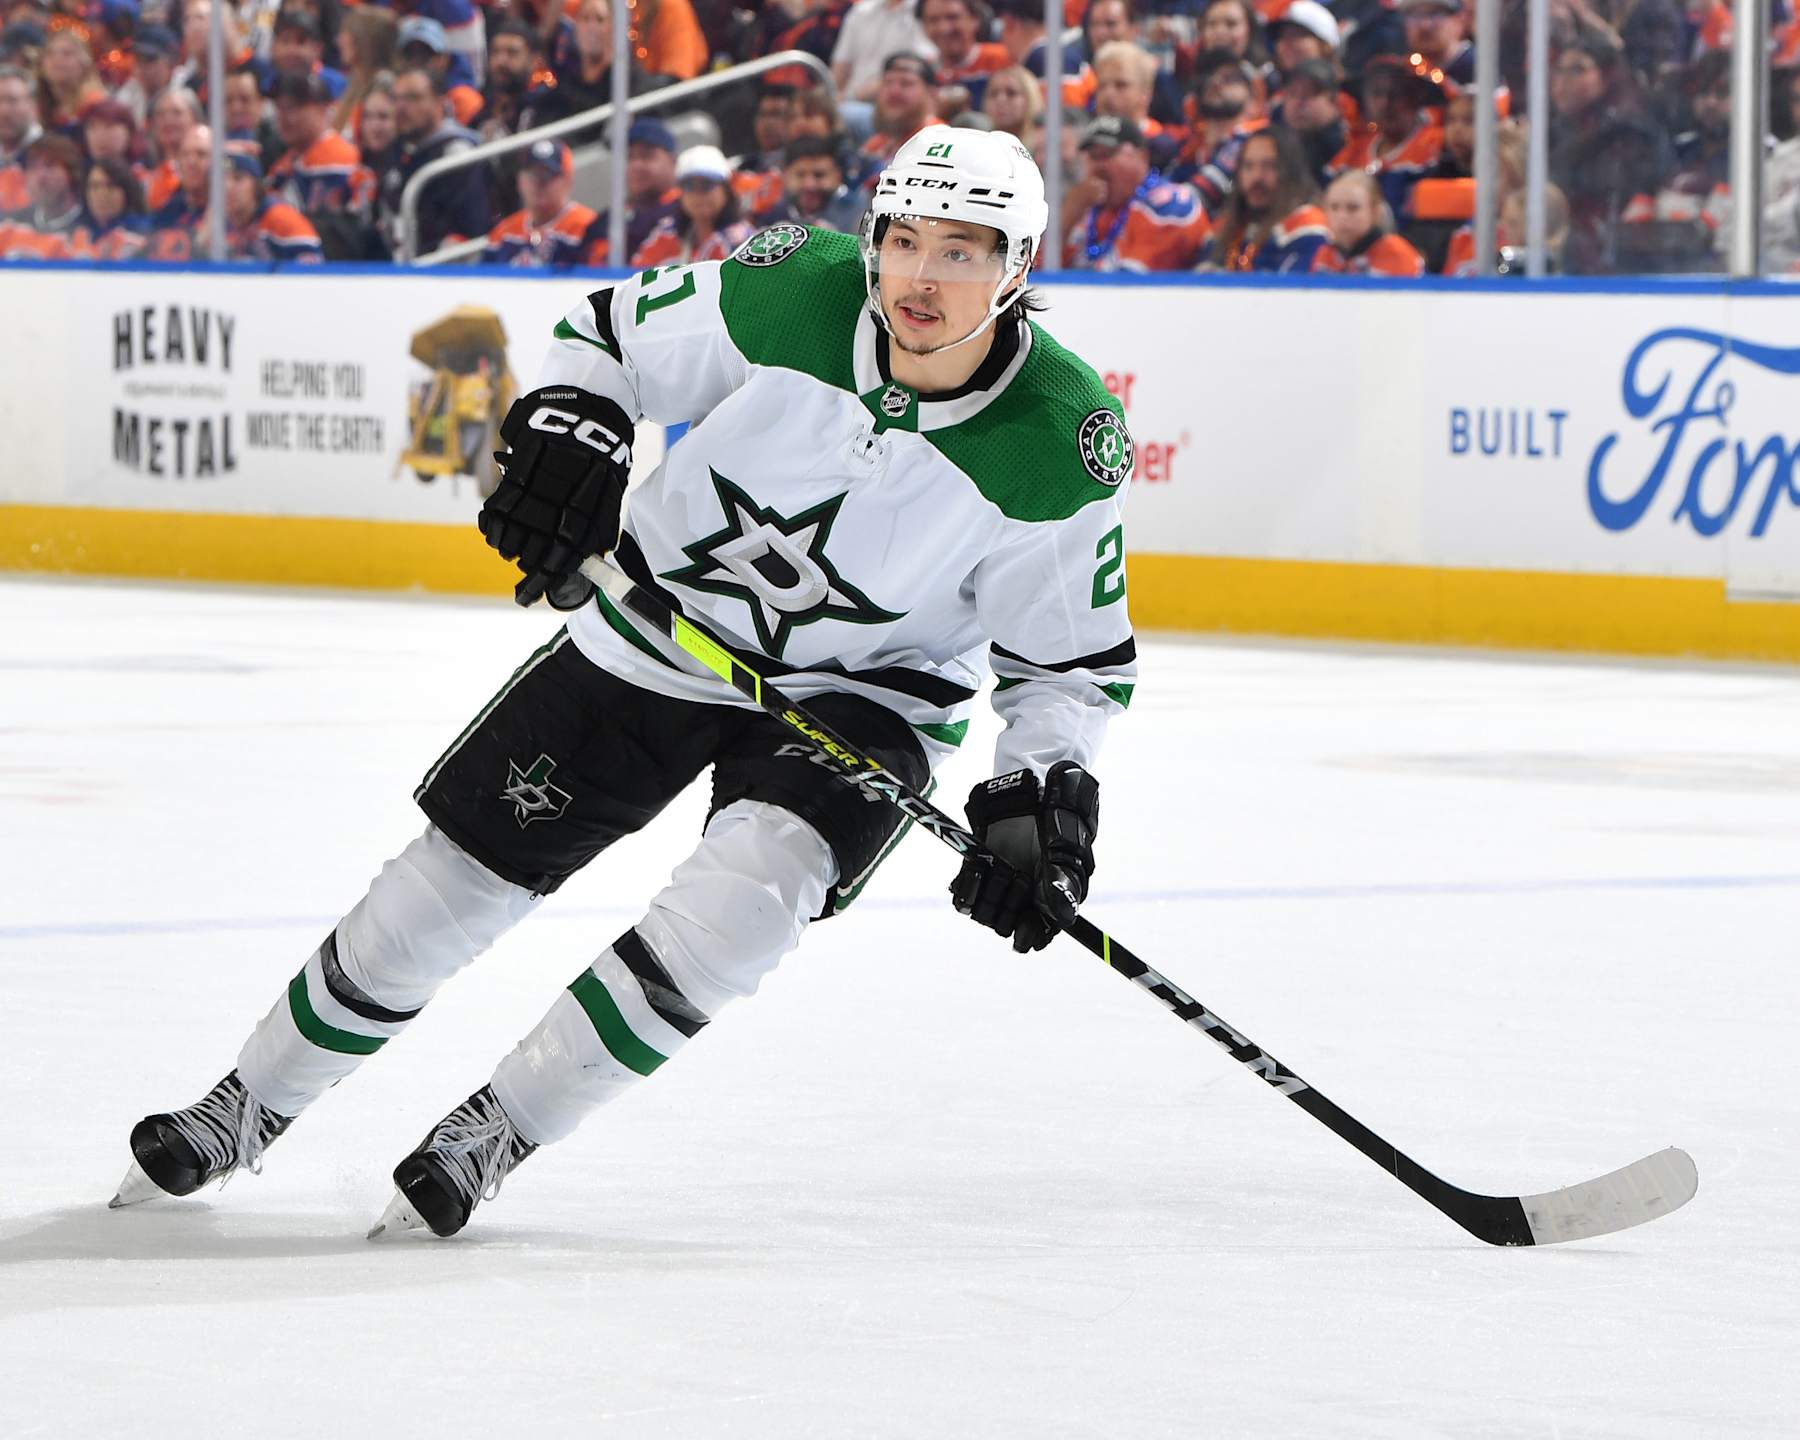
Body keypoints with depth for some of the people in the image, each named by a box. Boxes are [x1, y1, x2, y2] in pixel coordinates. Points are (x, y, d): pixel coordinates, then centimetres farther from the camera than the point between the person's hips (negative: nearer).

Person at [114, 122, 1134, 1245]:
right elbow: (609, 338, -3)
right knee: (458, 873, 3)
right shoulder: (793, 294, -20)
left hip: (863, 695, -2)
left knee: (746, 893, -29)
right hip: (661, 630, 2)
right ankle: (251, 1106, 25)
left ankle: (497, 1130, -10)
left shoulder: (1063, 446, -21)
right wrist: (571, 432, -21)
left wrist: (1043, 795, -22)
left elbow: (1080, 660, -8)